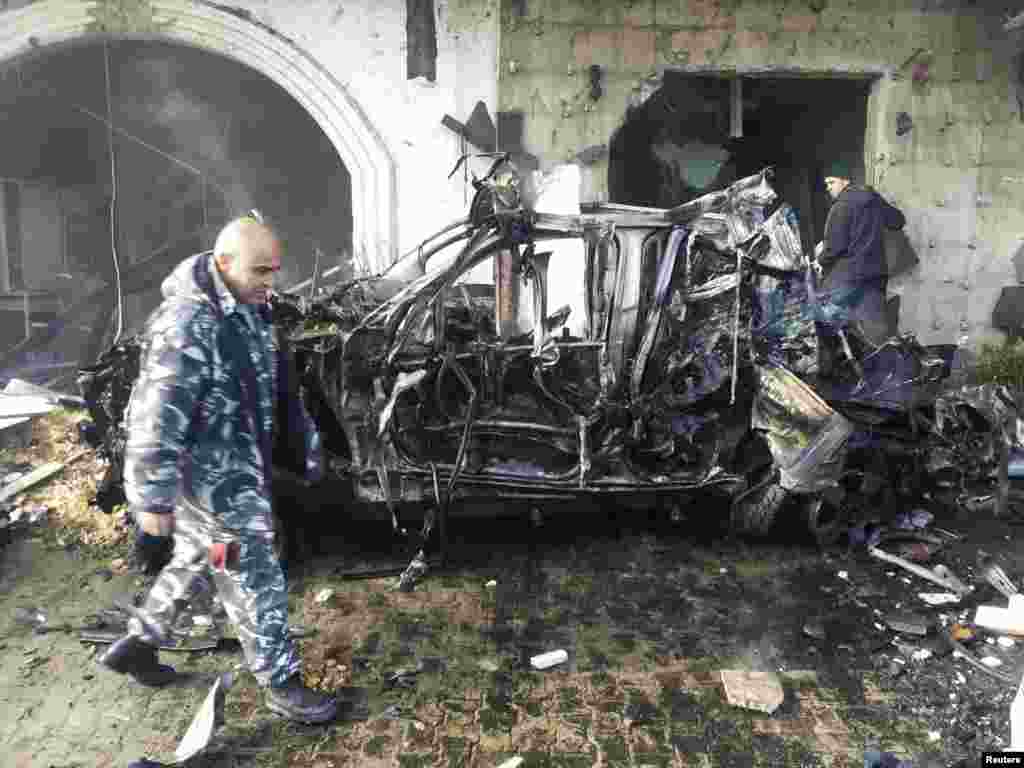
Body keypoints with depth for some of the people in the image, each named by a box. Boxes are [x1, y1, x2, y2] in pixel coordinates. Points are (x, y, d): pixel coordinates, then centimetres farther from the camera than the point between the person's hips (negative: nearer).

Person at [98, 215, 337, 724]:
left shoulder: (252, 311, 5)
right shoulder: (187, 324, -25)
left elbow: (279, 383, 16)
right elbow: (156, 422, -26)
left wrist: (308, 442, 18)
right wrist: (153, 505, -24)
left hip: (240, 468, 9)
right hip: (209, 477, -9)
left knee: (195, 562, 24)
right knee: (256, 580, 2)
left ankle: (136, 643, 45)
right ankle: (282, 685, 19)